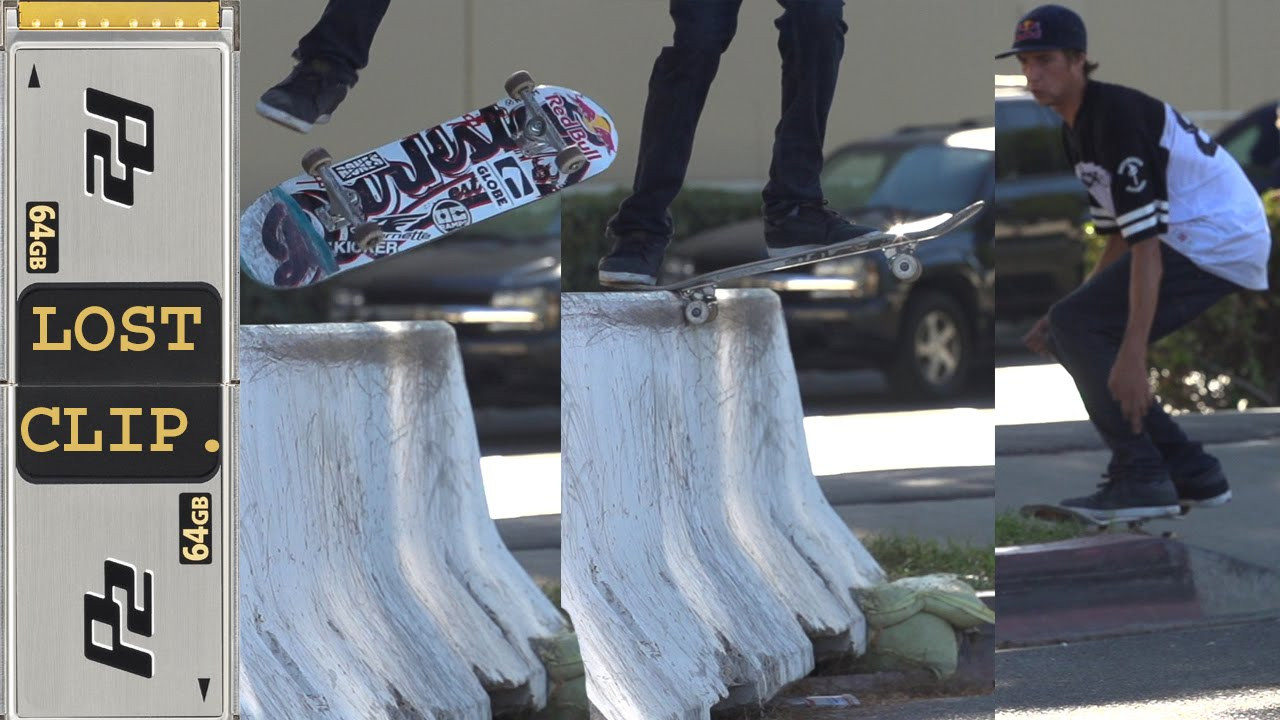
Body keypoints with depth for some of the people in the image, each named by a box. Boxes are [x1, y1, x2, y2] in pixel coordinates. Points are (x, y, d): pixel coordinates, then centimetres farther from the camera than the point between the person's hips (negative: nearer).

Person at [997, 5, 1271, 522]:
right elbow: (1122, 235, 18)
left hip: (1218, 241, -10)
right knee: (1073, 337, 9)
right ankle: (1194, 476, 11)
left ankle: (1141, 479, -16)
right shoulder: (1077, 130, 13)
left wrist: (1133, 353, -31)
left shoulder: (1116, 115, -19)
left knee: (1075, 327, -15)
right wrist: (1068, 317, 9)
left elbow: (1146, 240, -26)